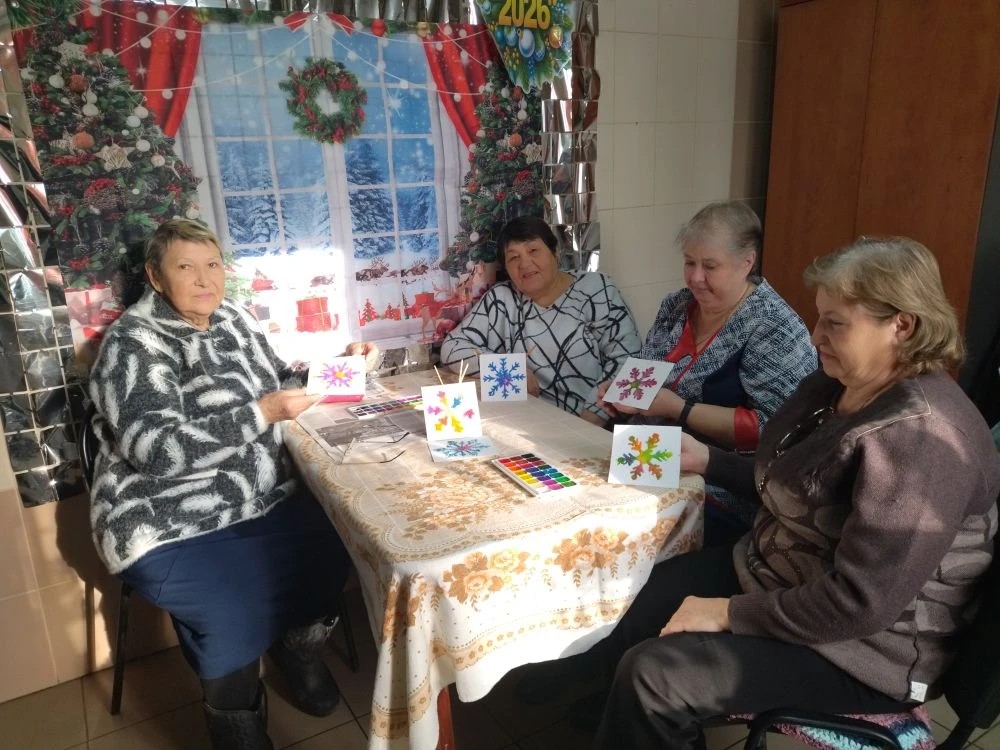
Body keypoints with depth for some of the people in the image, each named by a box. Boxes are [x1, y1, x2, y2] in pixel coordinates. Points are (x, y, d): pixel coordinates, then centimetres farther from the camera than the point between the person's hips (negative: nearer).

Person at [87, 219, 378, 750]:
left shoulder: (234, 321, 10)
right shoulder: (135, 342, -11)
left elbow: (281, 382, 19)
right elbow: (156, 448, -23)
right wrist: (263, 413, -27)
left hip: (261, 503, 7)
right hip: (173, 527, -6)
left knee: (335, 549, -14)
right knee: (238, 612, -27)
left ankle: (297, 647, 17)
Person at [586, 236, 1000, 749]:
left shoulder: (919, 439, -27)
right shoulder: (834, 389, 2)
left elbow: (859, 603, -29)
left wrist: (731, 613, -22)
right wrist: (707, 460, 8)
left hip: (862, 649, -9)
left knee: (651, 675, -20)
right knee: (633, 598, 4)